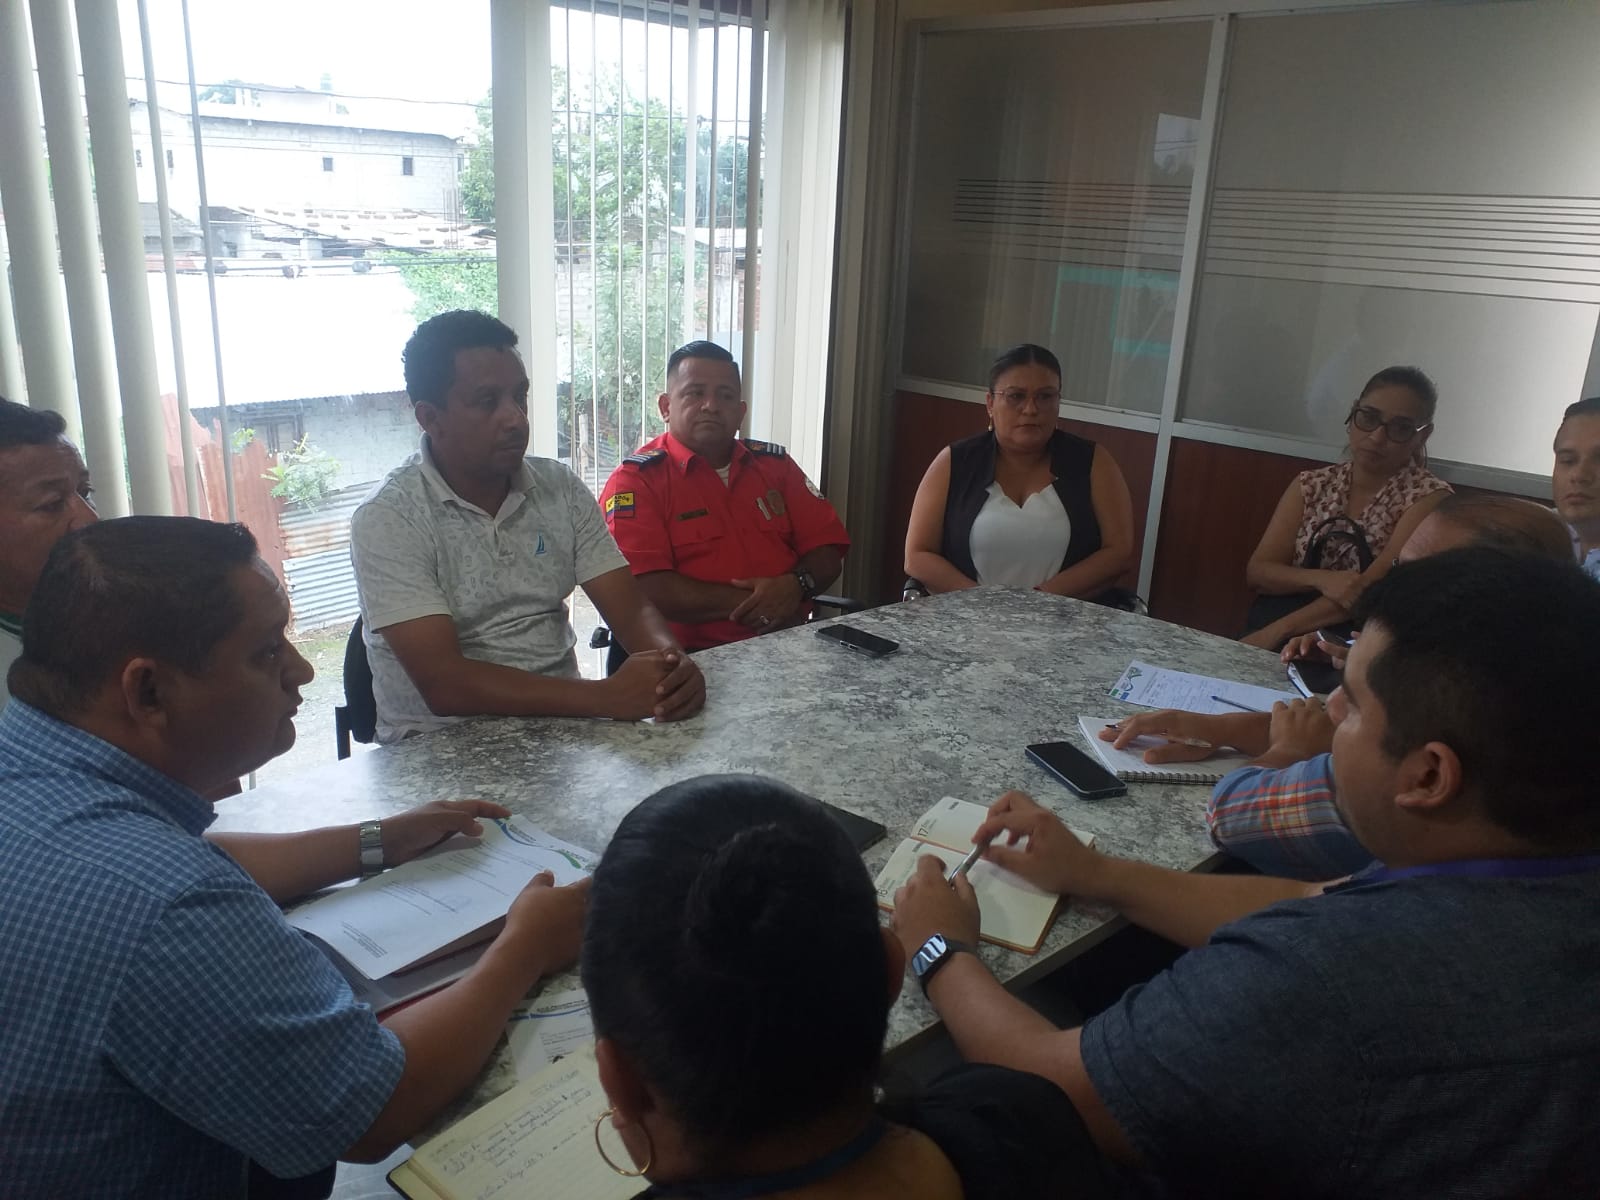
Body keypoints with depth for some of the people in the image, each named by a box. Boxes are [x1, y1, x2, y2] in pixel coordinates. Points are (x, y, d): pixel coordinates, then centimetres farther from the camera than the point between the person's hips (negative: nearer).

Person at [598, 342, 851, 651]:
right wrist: (747, 602, -15)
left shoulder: (774, 463, 14)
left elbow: (826, 549, 13)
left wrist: (795, 585, -9)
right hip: (694, 658, -6)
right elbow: (641, 588, -15)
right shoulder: (636, 478, -3)